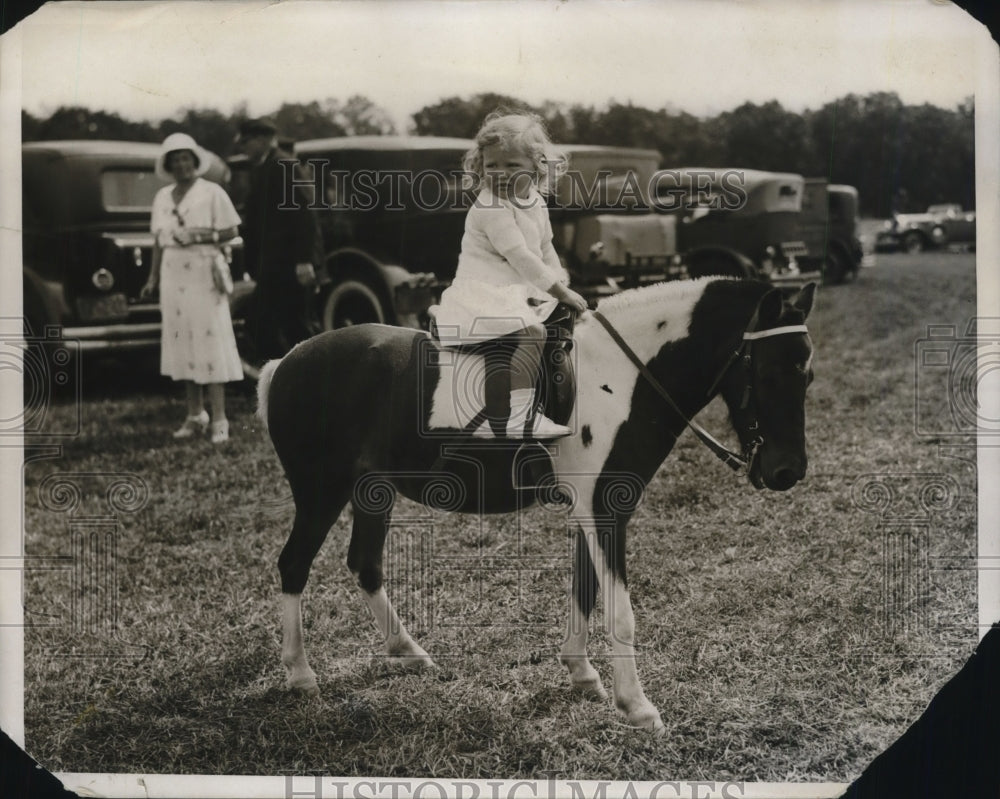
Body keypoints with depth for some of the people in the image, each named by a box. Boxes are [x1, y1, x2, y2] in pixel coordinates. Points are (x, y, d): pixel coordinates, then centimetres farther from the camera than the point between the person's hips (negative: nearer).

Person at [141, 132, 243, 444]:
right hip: (173, 275, 5)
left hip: (204, 272, -5)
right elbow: (159, 240, 17)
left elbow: (231, 231, -4)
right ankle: (195, 415, 13)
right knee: (182, 342, 5)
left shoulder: (212, 192, -3)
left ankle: (219, 419, -6)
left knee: (209, 342, -7)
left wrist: (204, 236, -18)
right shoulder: (162, 197, 12)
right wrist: (153, 277, 13)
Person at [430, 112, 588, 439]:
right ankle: (514, 415, -33)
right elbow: (520, 258, -23)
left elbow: (546, 249, 24)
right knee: (529, 331, -31)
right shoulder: (490, 209, -17)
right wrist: (561, 292, -22)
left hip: (521, 292, 10)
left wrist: (561, 283, 9)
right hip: (484, 294, -10)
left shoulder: (535, 204, 12)